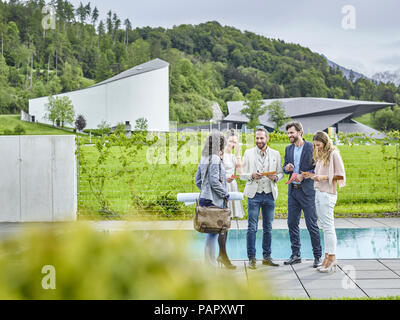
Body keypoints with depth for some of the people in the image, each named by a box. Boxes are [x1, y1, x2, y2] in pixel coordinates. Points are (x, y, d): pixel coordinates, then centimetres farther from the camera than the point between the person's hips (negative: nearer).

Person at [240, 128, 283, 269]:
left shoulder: (275, 154, 8)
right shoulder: (248, 153, 4)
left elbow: (281, 173, 10)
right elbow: (242, 174, 4)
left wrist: (275, 177, -11)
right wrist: (252, 176, -16)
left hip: (269, 195, 2)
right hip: (254, 194, -2)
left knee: (268, 228, 7)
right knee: (252, 227, -3)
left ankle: (267, 257, 16)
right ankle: (251, 258, 3)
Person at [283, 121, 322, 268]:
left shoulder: (311, 147, -6)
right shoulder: (288, 149, 13)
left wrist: (303, 176, -17)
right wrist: (286, 168, -3)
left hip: (307, 191, -6)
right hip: (293, 190, 6)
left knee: (312, 224, -4)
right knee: (292, 223, 8)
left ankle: (318, 256, 5)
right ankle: (295, 255, 17)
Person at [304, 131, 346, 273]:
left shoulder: (333, 154, -7)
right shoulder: (321, 156, 19)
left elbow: (340, 175, -10)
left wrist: (323, 177, -16)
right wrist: (313, 176, 7)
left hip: (328, 194, -9)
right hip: (318, 192, 9)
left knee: (328, 226, -9)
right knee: (324, 226, 8)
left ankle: (332, 258, -7)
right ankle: (327, 257, 10)